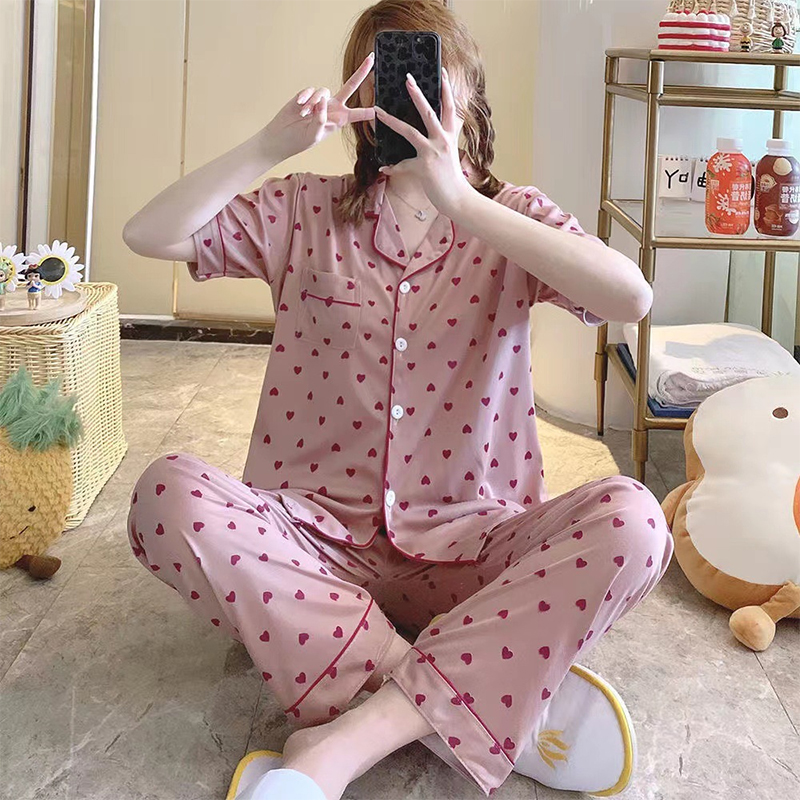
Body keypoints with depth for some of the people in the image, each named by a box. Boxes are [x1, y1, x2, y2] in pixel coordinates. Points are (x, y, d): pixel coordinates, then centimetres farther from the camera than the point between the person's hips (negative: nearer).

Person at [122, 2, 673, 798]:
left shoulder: (511, 217, 4)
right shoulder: (307, 211, 8)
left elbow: (633, 297, -17)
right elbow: (148, 234, -2)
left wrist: (460, 202, -21)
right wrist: (270, 144, -13)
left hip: (465, 544, -1)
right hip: (318, 540, 1)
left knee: (629, 517, -28)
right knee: (168, 493, -28)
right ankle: (485, 697, -26)